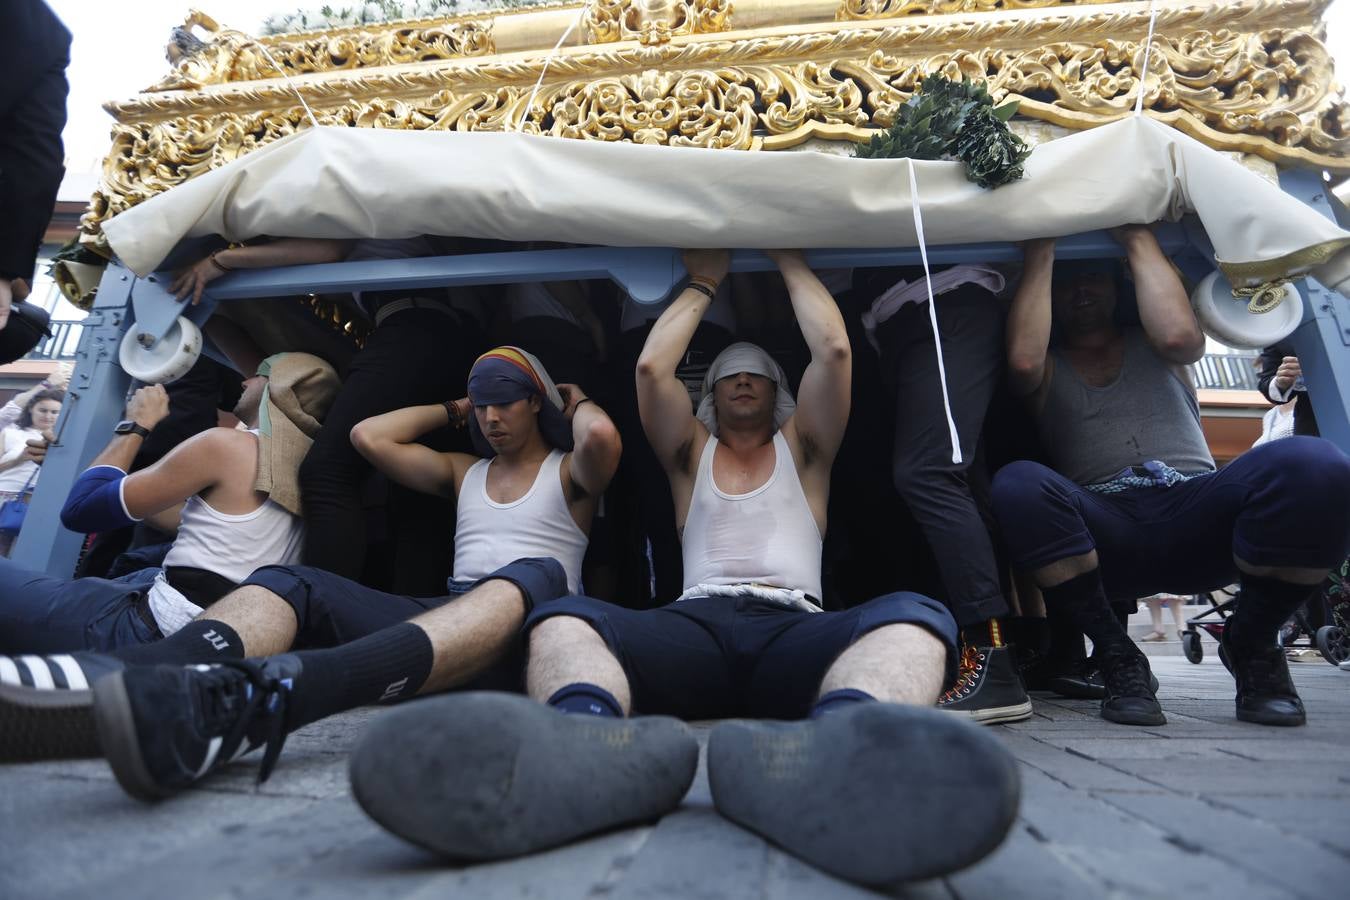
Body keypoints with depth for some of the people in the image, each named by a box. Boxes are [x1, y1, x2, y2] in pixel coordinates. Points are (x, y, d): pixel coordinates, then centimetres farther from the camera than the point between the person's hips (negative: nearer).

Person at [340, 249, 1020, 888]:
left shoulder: (801, 448, 26)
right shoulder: (691, 453, 28)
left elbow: (833, 349, 11)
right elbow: (650, 367, 11)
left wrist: (788, 258, 26)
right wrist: (702, 284, 27)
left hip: (793, 630, 0)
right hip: (696, 624, 1)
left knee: (914, 617, -33)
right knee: (561, 617, -29)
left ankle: (831, 748, -68)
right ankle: (590, 739, -65)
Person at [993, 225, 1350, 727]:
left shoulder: (1152, 349, 24)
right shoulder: (1048, 371, 19)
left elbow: (1180, 335, -4)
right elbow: (1022, 360, -9)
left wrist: (1139, 239, 8)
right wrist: (1041, 252, 2)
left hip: (1196, 520, 2)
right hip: (1107, 541, -1)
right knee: (1017, 485, -34)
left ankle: (1251, 644, -6)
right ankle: (1115, 655, -19)